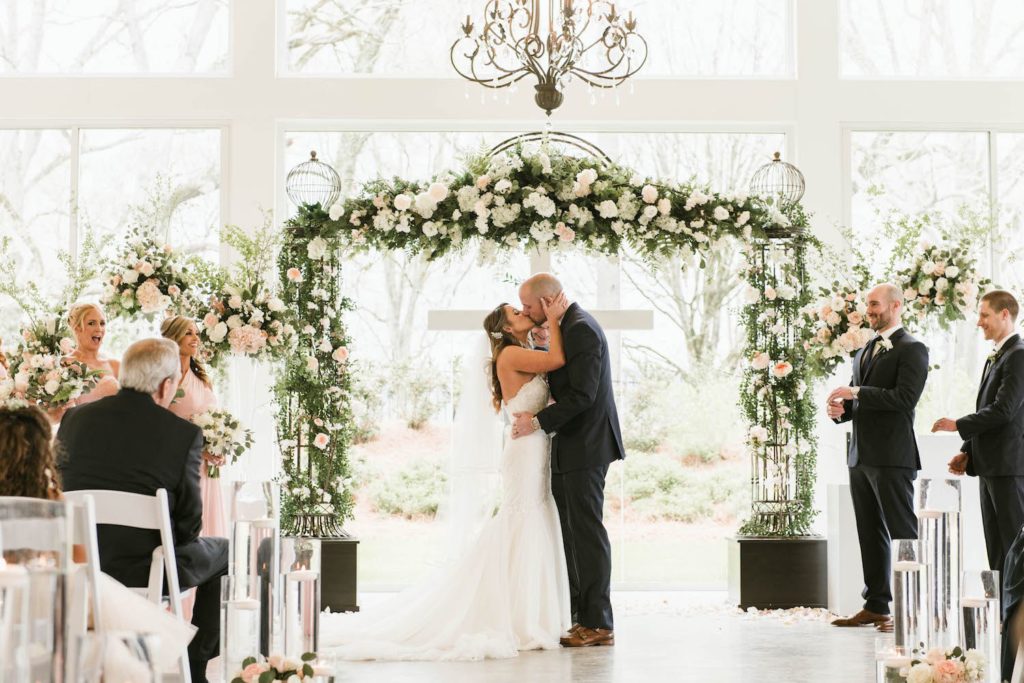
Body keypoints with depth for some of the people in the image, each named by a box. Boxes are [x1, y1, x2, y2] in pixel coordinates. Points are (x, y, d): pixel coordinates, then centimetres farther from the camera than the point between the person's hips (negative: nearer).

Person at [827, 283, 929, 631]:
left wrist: (857, 392, -17)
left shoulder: (912, 350, -6)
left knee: (901, 533, -6)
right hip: (861, 457, 8)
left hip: (892, 458, -8)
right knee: (870, 536, 11)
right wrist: (840, 408, 2)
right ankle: (876, 605, 16)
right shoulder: (864, 352, 20)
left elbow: (905, 398, -18)